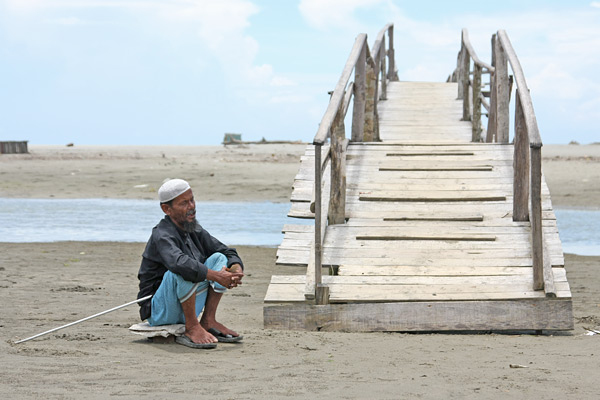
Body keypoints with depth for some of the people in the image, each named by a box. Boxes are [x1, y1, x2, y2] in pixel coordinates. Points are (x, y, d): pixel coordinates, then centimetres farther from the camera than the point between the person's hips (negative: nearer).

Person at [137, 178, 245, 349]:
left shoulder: (195, 231, 7)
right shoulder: (162, 236, -19)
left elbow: (227, 252, 9)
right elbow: (179, 263, -40)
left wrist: (236, 270, -14)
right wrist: (216, 276, -41)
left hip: (186, 308, 8)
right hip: (159, 313, -8)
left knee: (219, 258, 1)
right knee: (184, 271, -34)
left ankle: (208, 321, -6)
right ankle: (192, 328, -24)